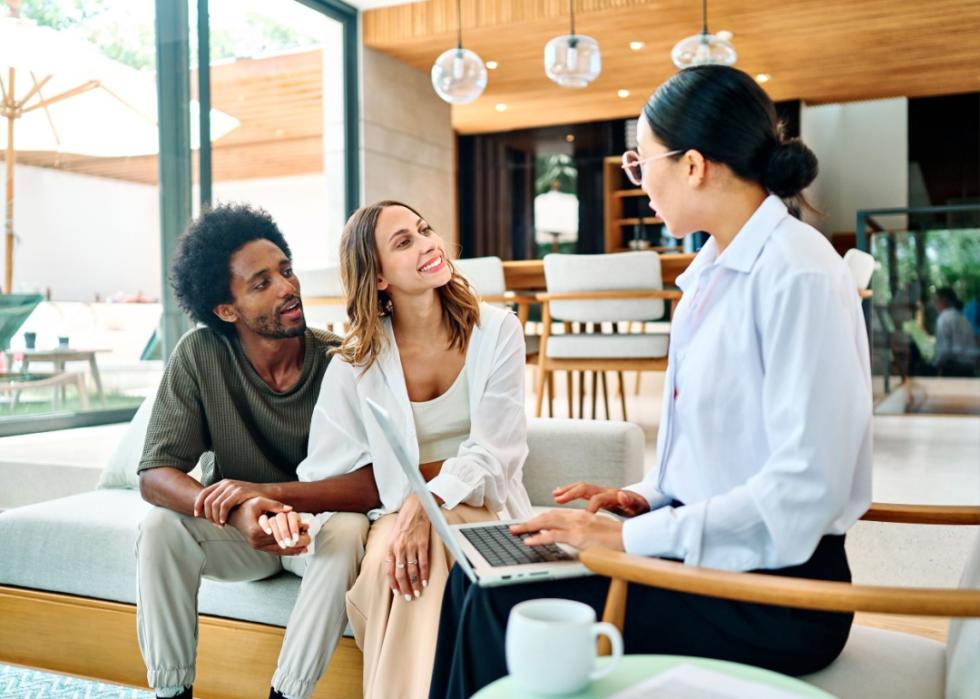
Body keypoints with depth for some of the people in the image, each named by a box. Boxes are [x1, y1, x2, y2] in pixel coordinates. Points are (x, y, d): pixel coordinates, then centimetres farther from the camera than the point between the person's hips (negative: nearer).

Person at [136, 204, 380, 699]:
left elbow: (376, 482, -25)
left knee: (348, 533, -33)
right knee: (160, 527, -26)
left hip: (319, 520, -1)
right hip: (237, 531, 2)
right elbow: (155, 475, -19)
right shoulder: (199, 355, -16)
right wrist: (240, 512, -38)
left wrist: (266, 491, -36)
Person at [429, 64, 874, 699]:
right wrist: (644, 500, 2)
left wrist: (630, 538, -20)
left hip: (774, 594, -8)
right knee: (476, 577, -3)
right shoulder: (715, 270, 10)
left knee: (503, 608, -17)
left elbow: (803, 489, -23)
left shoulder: (797, 275, -19)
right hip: (700, 552, 8)